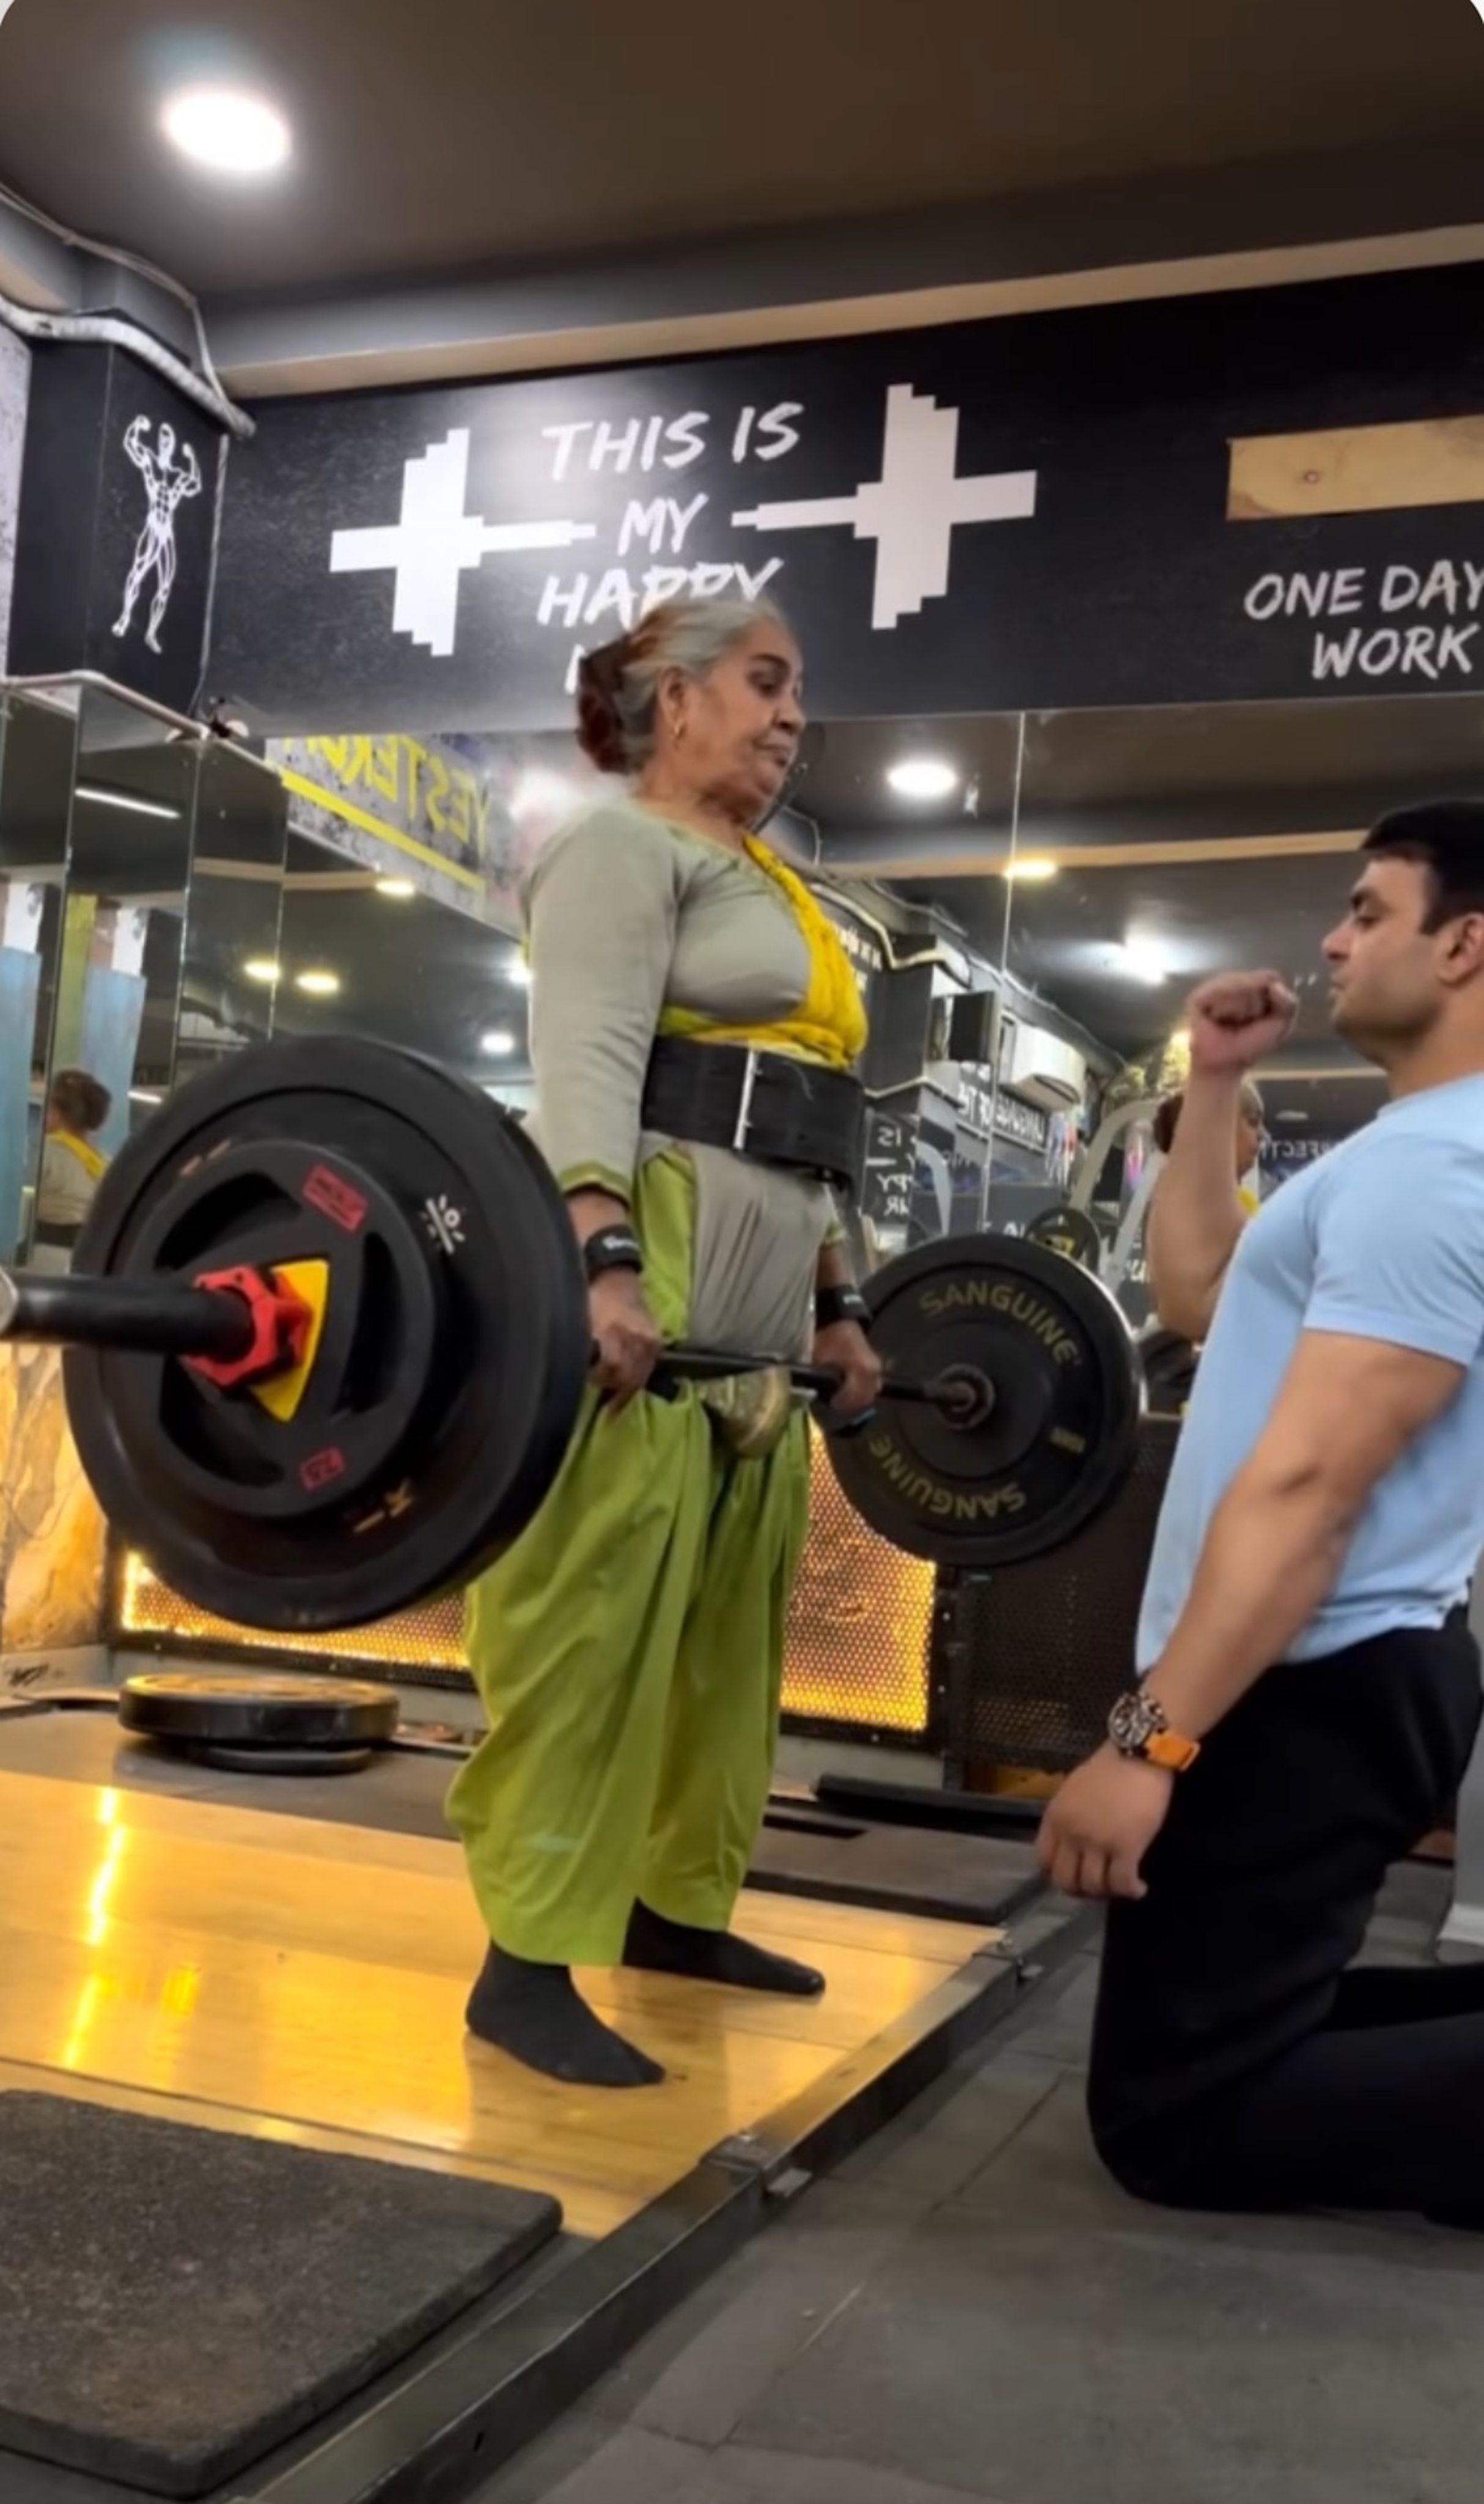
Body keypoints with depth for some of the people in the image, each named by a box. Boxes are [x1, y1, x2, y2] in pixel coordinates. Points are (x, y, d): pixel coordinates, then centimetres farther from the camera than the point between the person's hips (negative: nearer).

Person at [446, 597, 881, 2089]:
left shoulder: (765, 887, 26)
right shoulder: (627, 846, -2)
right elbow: (586, 1062, -18)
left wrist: (836, 1306, 23)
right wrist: (606, 1259, -30)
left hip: (755, 1312, 10)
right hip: (634, 1268, -10)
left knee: (727, 1625, 13)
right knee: (592, 1626, -9)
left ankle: (678, 1906, 26)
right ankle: (528, 1964, -2)